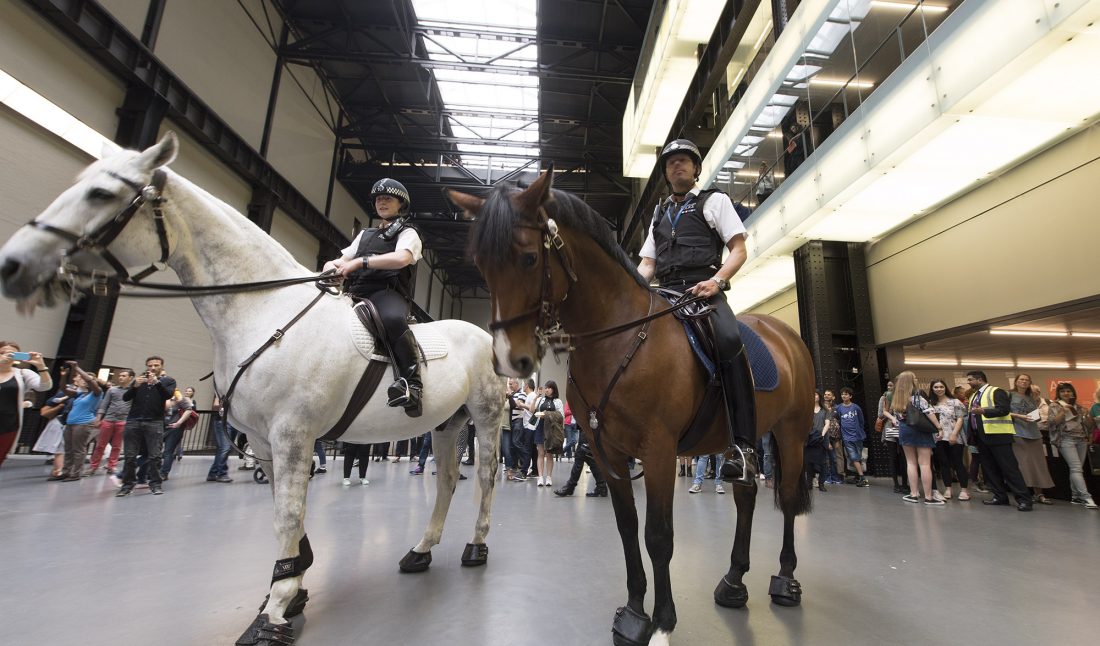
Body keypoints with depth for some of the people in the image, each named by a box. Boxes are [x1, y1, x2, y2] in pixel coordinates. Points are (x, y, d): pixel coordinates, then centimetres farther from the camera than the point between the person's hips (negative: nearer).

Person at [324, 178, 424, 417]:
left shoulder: (407, 233, 12)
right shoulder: (365, 234, 32)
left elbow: (401, 258, -10)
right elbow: (342, 259, 25)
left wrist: (360, 262, -16)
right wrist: (333, 266, -1)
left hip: (385, 293, -7)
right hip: (355, 292, 7)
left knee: (393, 319, -40)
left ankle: (412, 382, -36)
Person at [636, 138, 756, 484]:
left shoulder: (714, 200, 16)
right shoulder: (659, 213, 28)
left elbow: (739, 250, 6)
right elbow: (647, 264, 22)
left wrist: (716, 281, -14)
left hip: (703, 290, -5)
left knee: (729, 340, -34)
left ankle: (743, 446, -31)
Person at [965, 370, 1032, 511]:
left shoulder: (996, 391, -5)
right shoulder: (973, 396, 20)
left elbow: (1004, 409, -18)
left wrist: (983, 411, -30)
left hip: (998, 435, -8)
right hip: (981, 437, 8)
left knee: (1009, 468, -6)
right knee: (989, 469, 9)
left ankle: (1024, 499, -1)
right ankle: (1000, 496, 15)